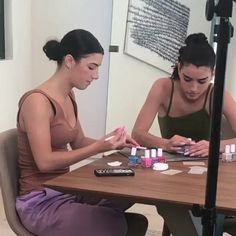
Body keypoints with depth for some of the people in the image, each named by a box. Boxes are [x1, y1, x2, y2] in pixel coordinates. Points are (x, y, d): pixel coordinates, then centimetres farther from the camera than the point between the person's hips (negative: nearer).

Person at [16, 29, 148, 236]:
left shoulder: (69, 97, 7)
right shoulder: (37, 101, -20)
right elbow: (45, 162, -23)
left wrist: (109, 142, -5)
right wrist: (98, 148, -26)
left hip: (66, 190, 9)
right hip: (40, 202, -8)